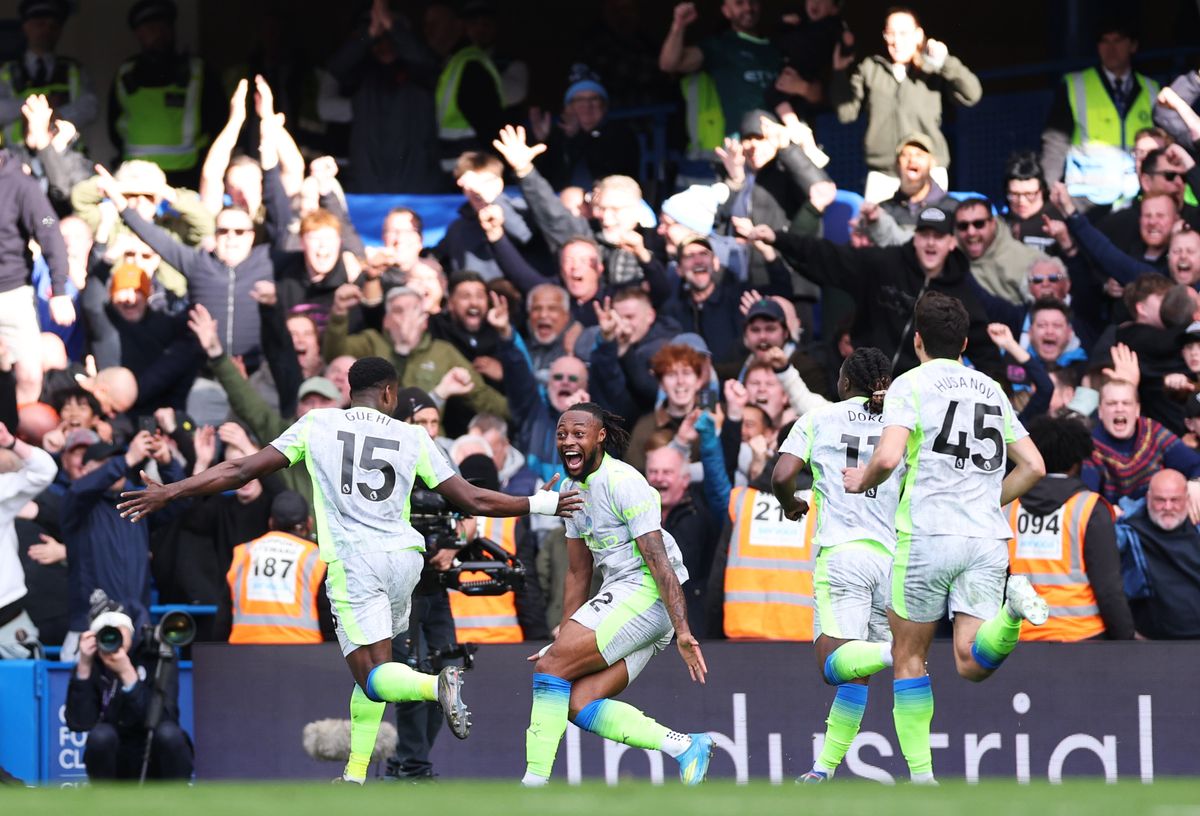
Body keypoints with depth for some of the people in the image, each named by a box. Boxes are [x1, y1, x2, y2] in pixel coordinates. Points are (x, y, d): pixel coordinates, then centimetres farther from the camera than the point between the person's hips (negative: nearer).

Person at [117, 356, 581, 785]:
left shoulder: (317, 425, 6)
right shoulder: (412, 439, 8)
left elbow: (242, 472, 5)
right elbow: (473, 501, 8)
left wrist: (169, 493, 13)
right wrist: (540, 505, 23)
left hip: (351, 560, -3)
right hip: (405, 555, 3)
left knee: (374, 676, -7)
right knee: (373, 667, 20)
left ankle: (437, 686, -39)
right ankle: (355, 774, 18)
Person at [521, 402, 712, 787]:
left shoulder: (622, 482, -12)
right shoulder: (572, 488, 16)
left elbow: (659, 562, -18)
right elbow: (578, 574, 23)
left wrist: (682, 631, -24)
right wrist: (564, 638, 21)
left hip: (645, 592, -9)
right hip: (619, 595, 9)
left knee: (550, 667, -16)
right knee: (579, 705, -5)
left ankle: (534, 781, -16)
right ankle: (686, 747, -6)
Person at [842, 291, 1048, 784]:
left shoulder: (911, 384, 0)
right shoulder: (992, 391, 18)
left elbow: (888, 457, -14)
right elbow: (1033, 466, 18)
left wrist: (861, 481, 7)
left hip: (927, 535, -4)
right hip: (988, 538, 4)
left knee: (908, 657, 11)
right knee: (972, 664, -5)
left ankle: (920, 775, 5)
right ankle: (1012, 605, -34)